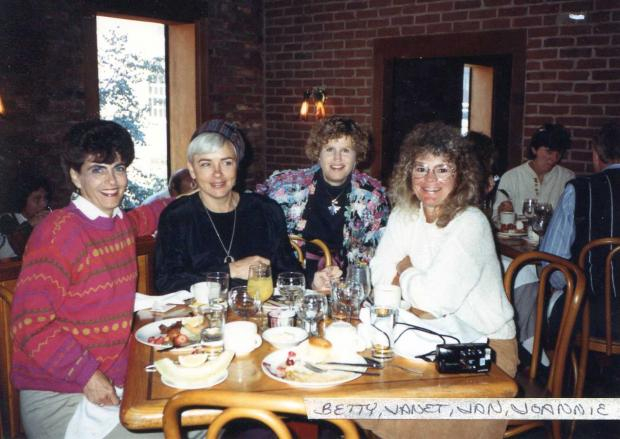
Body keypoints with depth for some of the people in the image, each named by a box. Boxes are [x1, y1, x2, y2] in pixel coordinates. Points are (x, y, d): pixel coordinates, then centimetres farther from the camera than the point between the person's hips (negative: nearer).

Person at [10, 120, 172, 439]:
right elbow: (29, 325, -17)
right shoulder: (58, 231, -16)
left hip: (115, 384, 7)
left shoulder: (121, 224, 6)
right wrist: (87, 376, -19)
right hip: (58, 398, -7)